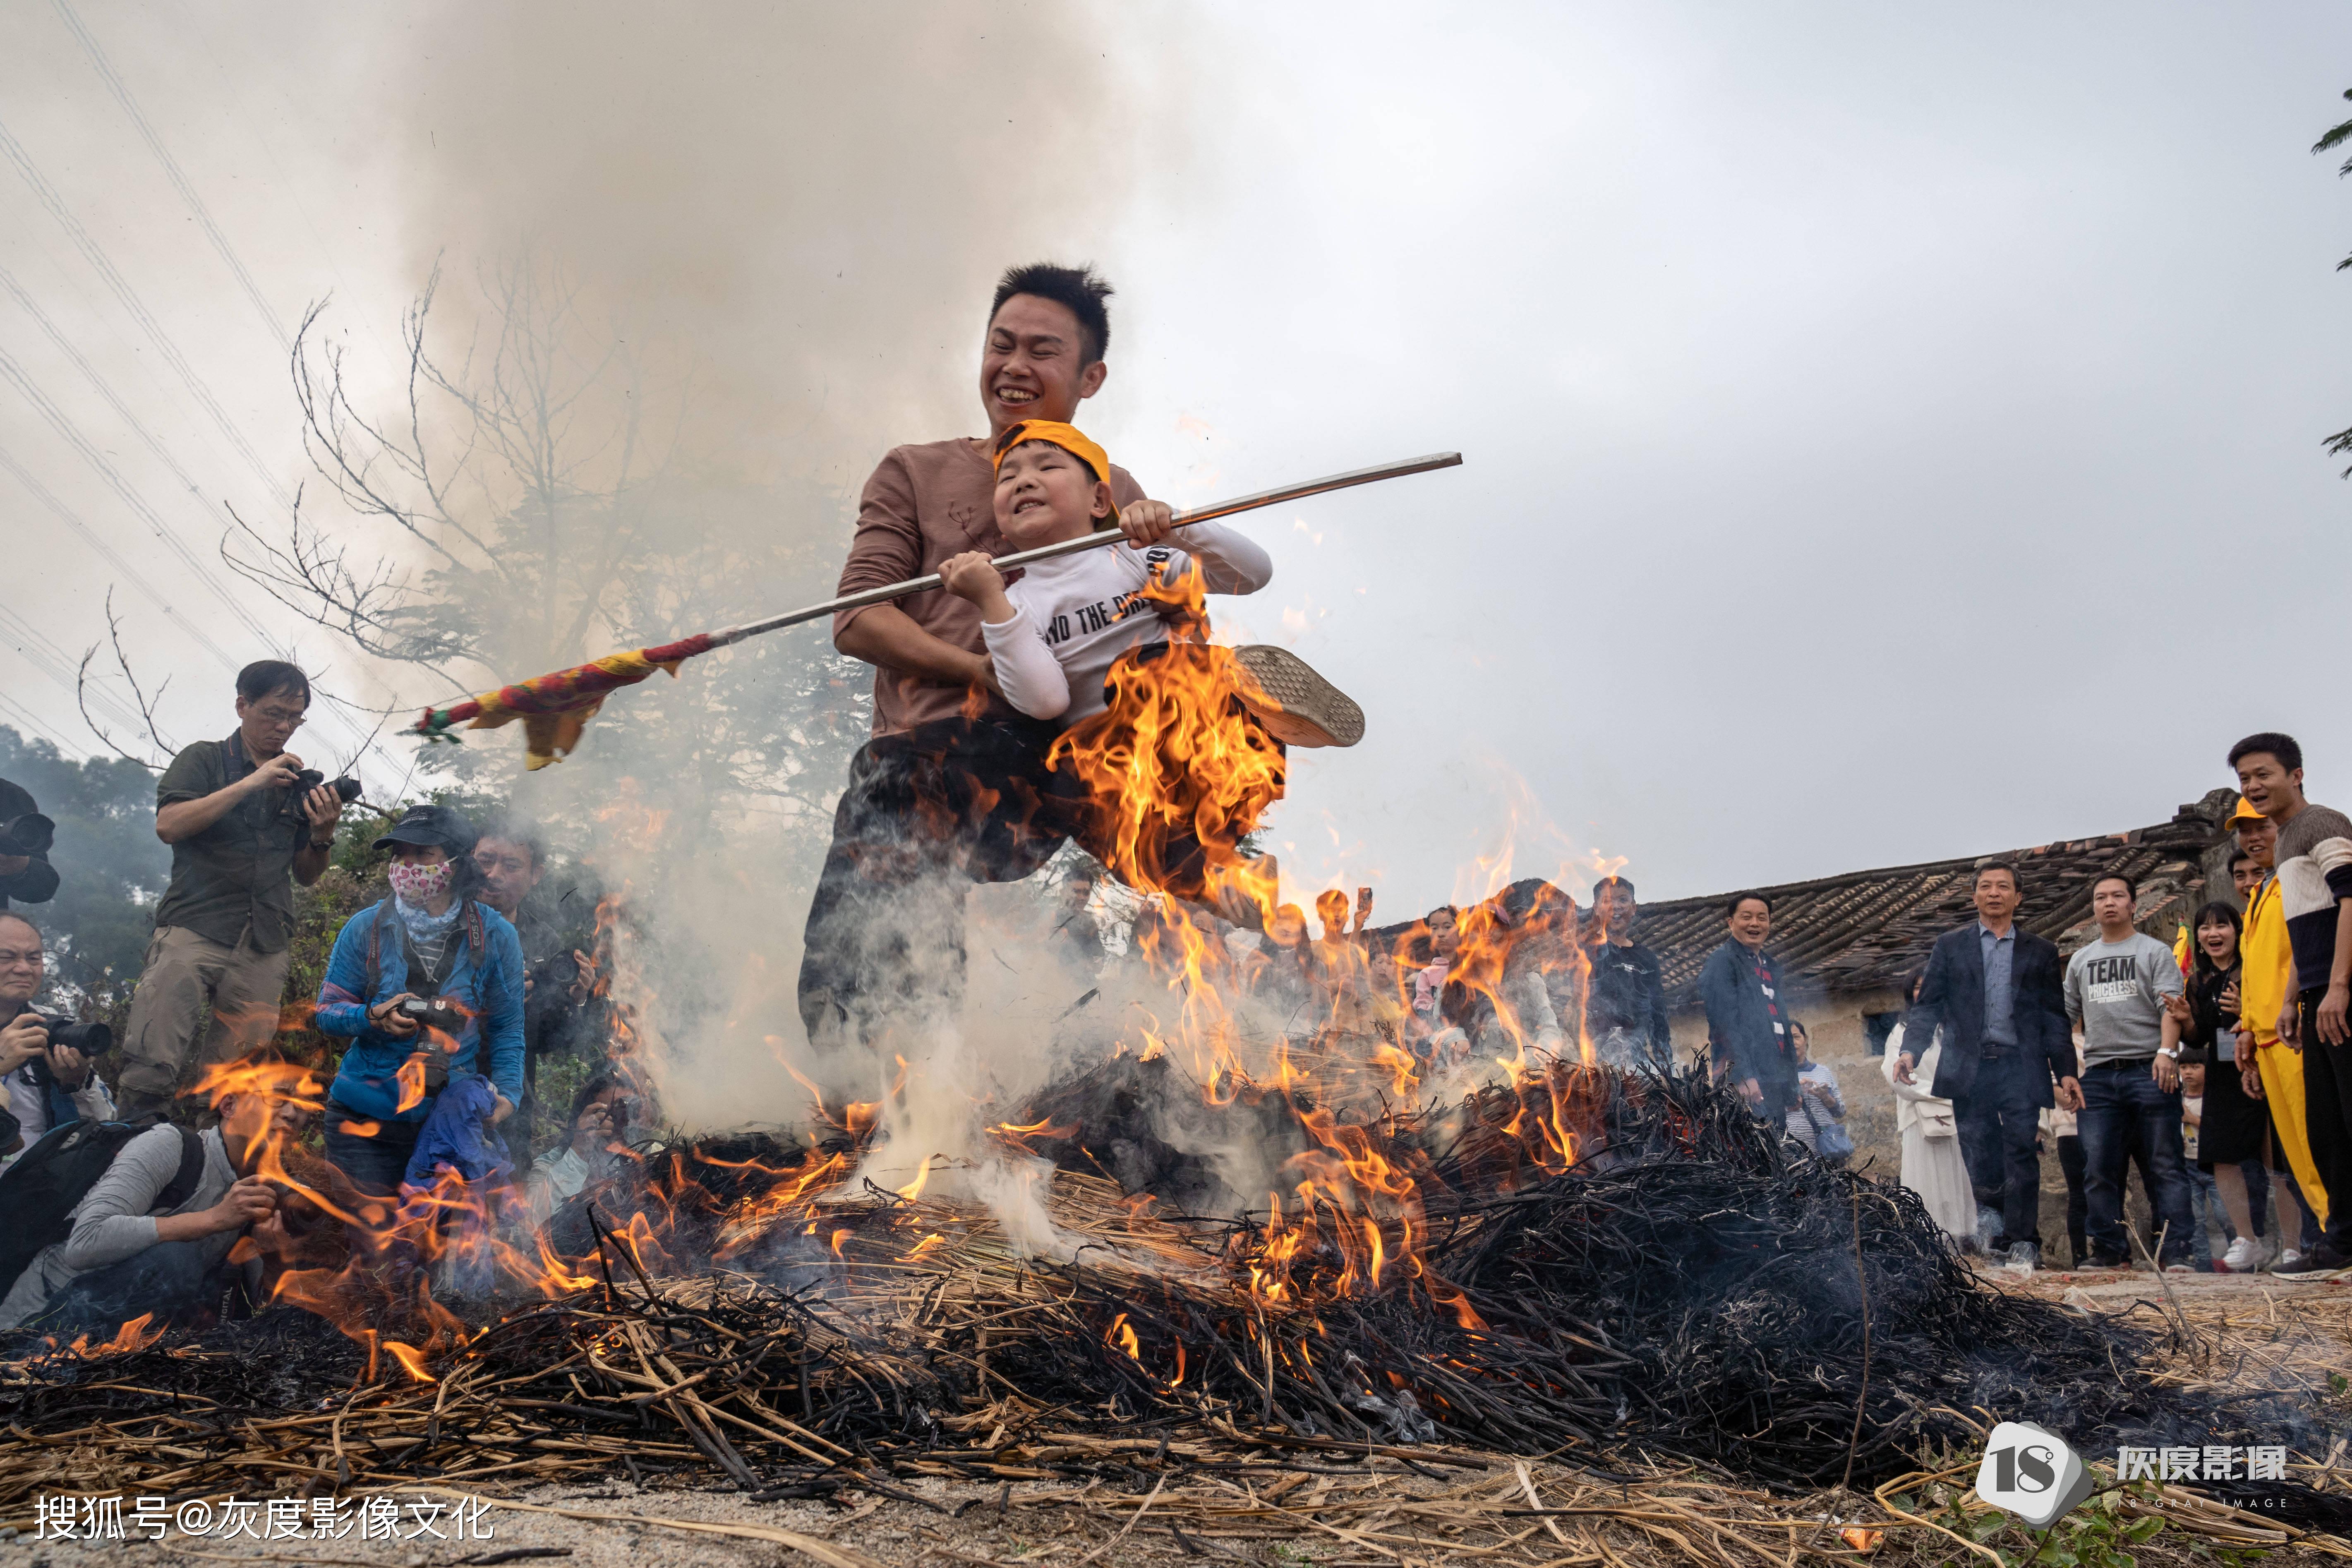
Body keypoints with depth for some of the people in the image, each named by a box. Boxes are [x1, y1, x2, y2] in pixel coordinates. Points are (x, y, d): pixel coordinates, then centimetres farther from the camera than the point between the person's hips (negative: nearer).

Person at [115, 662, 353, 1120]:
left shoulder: (300, 783, 19)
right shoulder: (204, 760, 10)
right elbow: (168, 825, -7)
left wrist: (323, 834, 0)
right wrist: (248, 784, -10)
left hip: (266, 949, 3)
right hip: (195, 930, -3)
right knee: (151, 1065, -17)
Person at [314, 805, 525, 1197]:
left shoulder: (495, 936, -1)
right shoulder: (366, 928, 0)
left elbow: (508, 1028, 2)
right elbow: (326, 1011, 4)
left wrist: (507, 1093, -10)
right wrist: (374, 1017, -17)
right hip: (364, 1120, 0)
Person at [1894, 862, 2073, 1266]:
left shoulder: (2041, 952, 13)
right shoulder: (1949, 946, 12)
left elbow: (2054, 1018, 11)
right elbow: (1928, 1006, 7)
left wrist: (2065, 1072, 2)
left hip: (2020, 1065, 0)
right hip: (1969, 1067, 1)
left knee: (2022, 1150, -7)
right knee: (1978, 1153, 2)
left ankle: (2023, 1241, -2)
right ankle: (1991, 1211, 26)